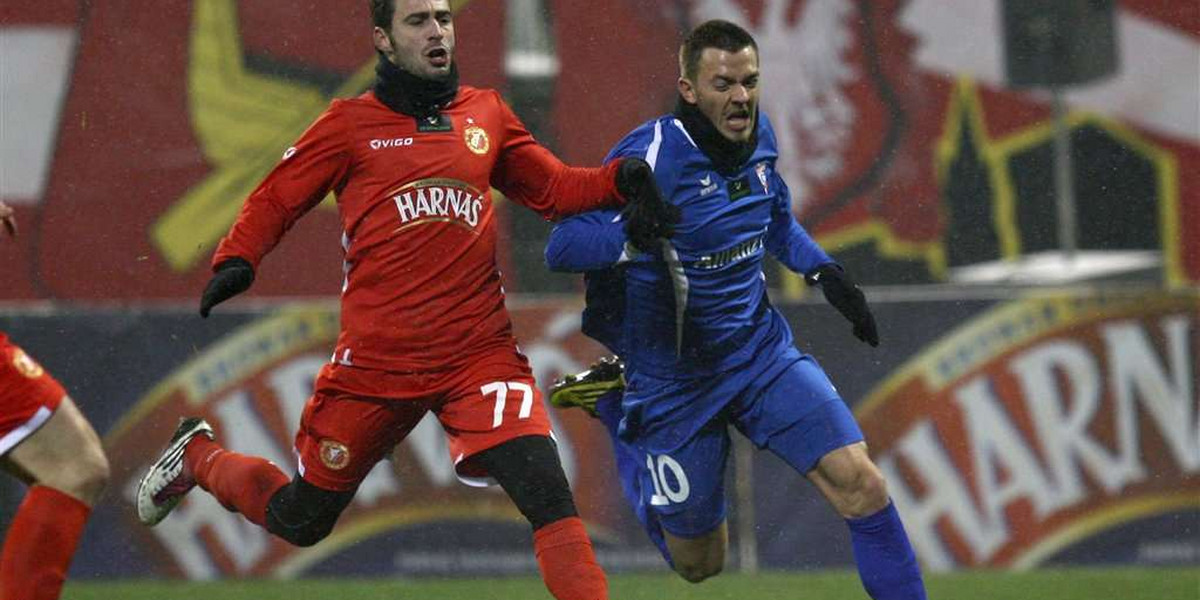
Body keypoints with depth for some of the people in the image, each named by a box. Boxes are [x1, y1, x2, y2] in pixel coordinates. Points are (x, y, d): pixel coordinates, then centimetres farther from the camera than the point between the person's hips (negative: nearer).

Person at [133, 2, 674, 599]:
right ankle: (198, 456, 42)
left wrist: (621, 179, -1)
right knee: (300, 521, 13)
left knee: (550, 498, -20)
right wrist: (236, 260, -13)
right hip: (376, 363, -2)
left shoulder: (485, 113, 10)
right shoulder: (351, 123, 1)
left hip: (479, 354, 2)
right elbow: (275, 200, 5)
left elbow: (553, 187, 16)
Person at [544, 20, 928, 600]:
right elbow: (561, 247, -26)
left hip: (761, 352, 5)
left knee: (861, 484, -16)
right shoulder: (650, 157, -21)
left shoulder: (757, 135, 0)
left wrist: (823, 271, 6)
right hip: (674, 374, -5)